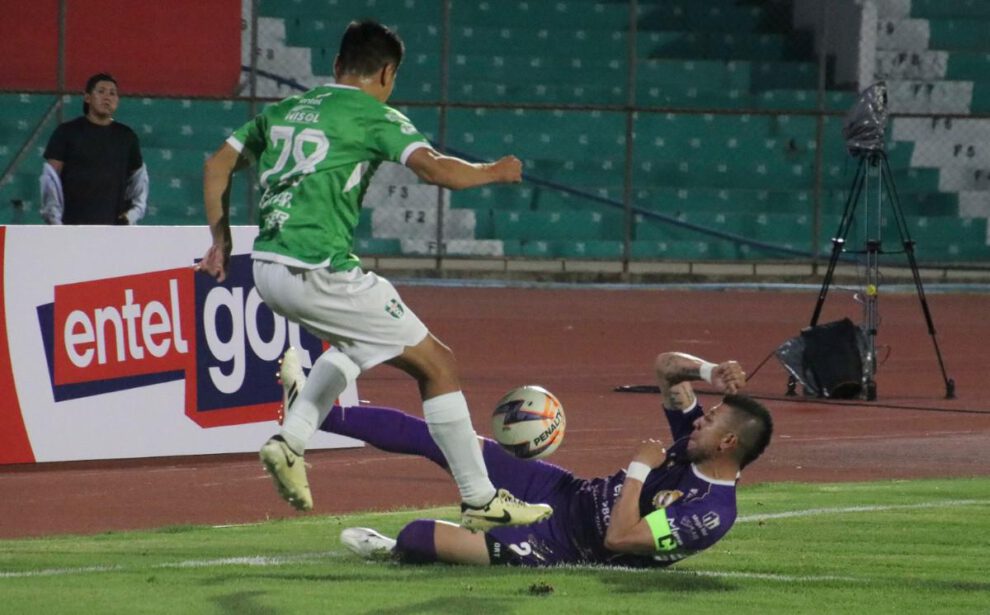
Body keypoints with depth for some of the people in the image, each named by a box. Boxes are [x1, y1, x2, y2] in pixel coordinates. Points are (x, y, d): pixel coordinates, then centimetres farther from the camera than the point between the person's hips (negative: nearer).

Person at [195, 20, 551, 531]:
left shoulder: (285, 110, 19)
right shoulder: (374, 116, -2)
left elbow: (217, 167, 23)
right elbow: (437, 170, -15)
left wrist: (221, 240, 27)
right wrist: (495, 172, 2)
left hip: (266, 268, 8)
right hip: (318, 272, -8)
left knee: (356, 339, 35)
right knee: (437, 363, 3)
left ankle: (290, 442, 17)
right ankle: (481, 502, 4)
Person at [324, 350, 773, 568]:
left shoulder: (712, 515, -29)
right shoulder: (696, 445, -7)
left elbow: (619, 537, -31)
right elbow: (666, 366, 2)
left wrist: (639, 468, -25)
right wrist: (708, 372, -17)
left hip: (565, 545, -7)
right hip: (566, 492, 7)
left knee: (420, 535, -21)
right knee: (439, 437, 0)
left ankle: (395, 549, 15)